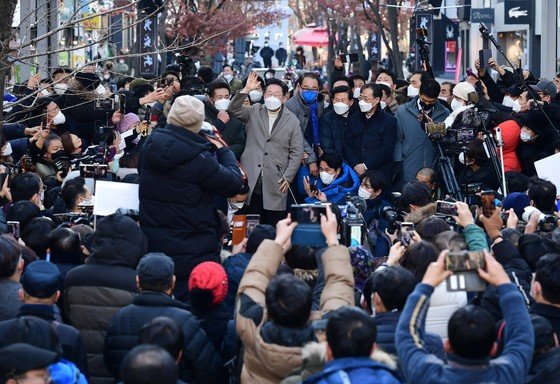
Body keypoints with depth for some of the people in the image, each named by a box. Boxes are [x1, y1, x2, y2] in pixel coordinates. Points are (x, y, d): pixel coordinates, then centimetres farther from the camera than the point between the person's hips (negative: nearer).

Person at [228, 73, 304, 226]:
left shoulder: (292, 121, 7)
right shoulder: (254, 111, 12)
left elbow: (297, 152, 5)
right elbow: (233, 110, -3)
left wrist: (287, 177, -3)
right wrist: (246, 90, -14)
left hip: (275, 184, -1)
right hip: (251, 179, 1)